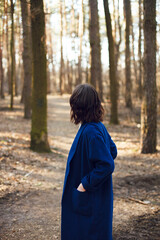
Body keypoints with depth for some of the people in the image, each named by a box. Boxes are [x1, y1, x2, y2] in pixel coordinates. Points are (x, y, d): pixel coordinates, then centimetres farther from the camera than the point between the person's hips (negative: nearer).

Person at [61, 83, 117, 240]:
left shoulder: (90, 132, -25)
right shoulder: (98, 126, 3)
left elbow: (107, 165, -28)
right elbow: (112, 151, 13)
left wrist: (86, 184, -20)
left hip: (90, 201, -9)